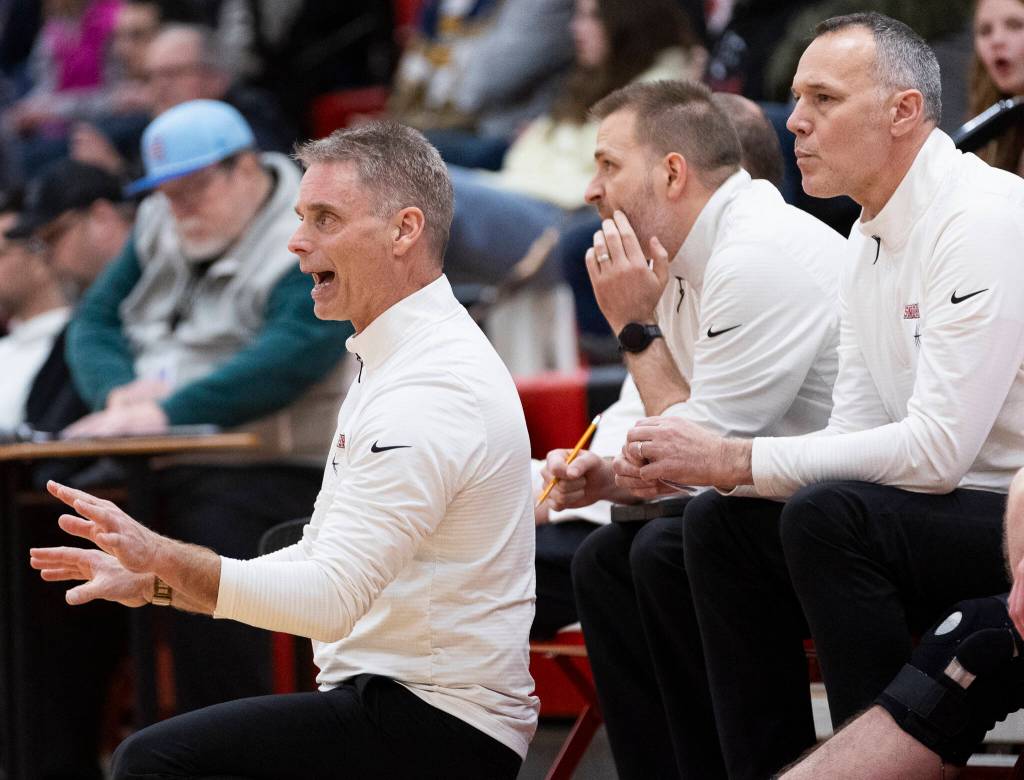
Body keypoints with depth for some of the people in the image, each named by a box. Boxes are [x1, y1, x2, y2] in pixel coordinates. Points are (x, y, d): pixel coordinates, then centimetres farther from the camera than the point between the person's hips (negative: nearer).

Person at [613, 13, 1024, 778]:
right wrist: (696, 467, -7)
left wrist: (732, 458, -21)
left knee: (828, 515, -29)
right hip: (956, 512, 10)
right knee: (721, 522, 3)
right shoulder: (872, 234, 11)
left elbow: (937, 449, -26)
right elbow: (856, 435, 9)